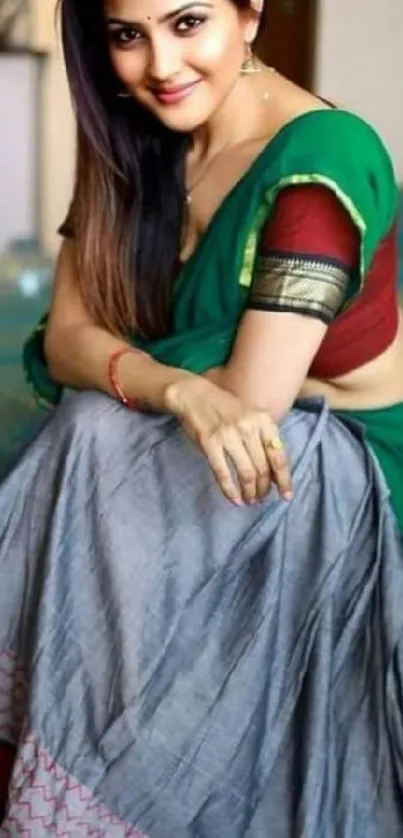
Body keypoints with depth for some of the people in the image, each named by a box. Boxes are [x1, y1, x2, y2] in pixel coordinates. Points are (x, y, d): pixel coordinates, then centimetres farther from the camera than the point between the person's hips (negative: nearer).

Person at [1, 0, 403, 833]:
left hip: (333, 470, -5)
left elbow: (253, 397, -27)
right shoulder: (136, 141, -4)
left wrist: (117, 361, -11)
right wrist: (178, 390, -31)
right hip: (184, 453, 6)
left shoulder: (321, 157, -24)